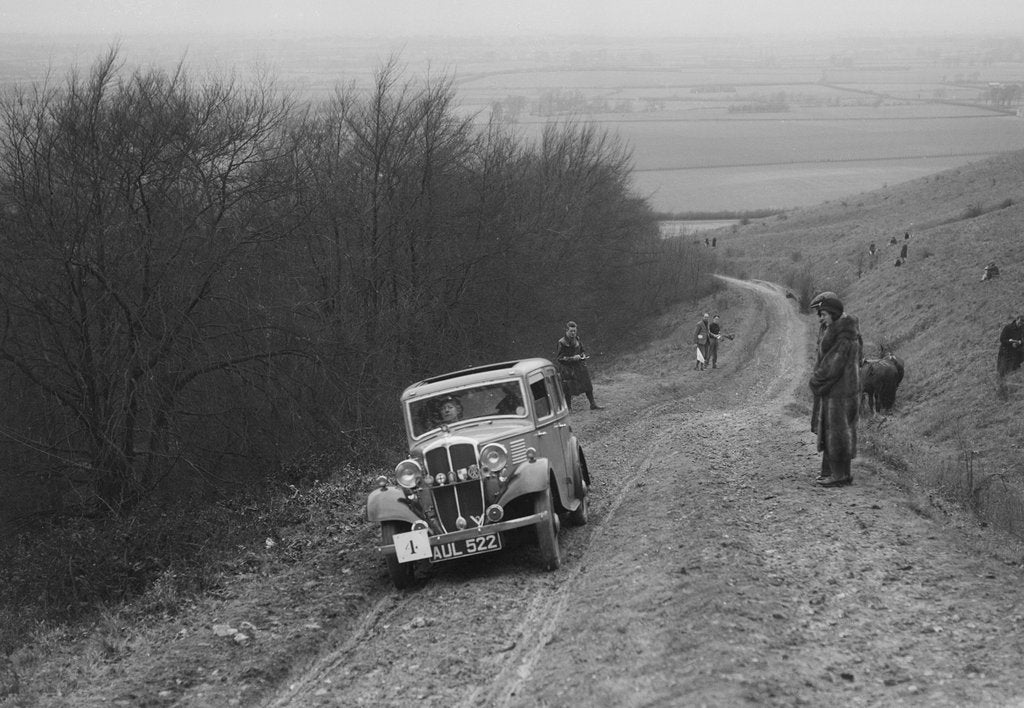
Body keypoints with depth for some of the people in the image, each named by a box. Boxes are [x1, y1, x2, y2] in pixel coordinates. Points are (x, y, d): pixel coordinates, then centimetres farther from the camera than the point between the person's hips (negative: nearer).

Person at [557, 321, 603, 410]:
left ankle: (593, 404, 18)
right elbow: (559, 358, -16)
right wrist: (572, 358, -23)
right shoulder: (562, 343, -15)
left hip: (579, 366, 5)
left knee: (588, 386, 7)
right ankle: (568, 408, 16)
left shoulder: (577, 340, 4)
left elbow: (582, 351, 19)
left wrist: (583, 356, -5)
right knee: (568, 390, 1)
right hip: (567, 369, -5)